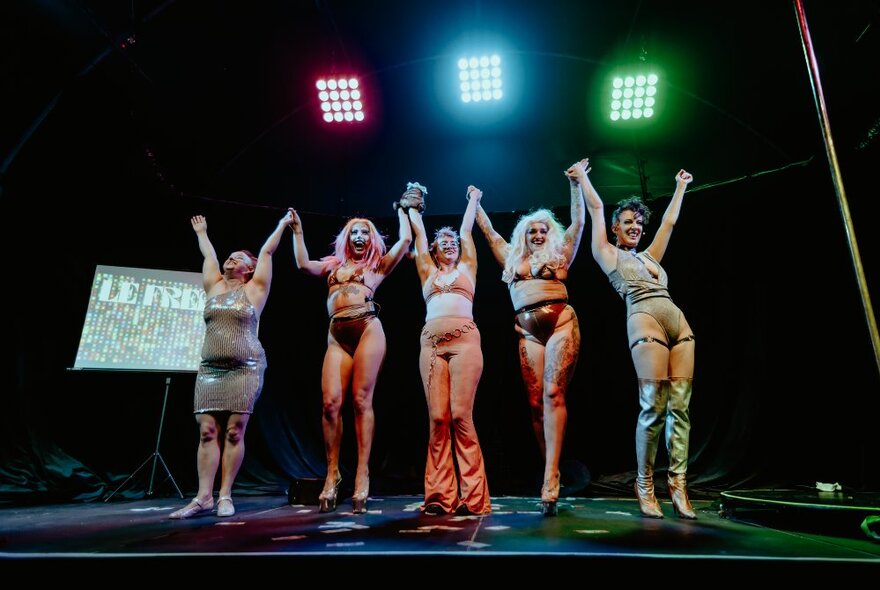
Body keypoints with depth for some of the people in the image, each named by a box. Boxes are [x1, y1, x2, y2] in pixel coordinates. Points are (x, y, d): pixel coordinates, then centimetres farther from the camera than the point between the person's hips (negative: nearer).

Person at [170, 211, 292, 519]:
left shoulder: (254, 289, 6)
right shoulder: (215, 287, 16)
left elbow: (266, 252, 8)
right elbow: (208, 255, 27)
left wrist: (282, 224, 14)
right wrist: (201, 233, 43)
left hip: (245, 369, -4)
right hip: (210, 369, 4)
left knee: (234, 432, -4)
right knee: (207, 431, -1)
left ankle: (225, 495, 3)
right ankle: (203, 496, 3)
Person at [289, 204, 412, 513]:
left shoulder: (378, 264, 19)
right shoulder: (334, 264, 25)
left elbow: (405, 239, 10)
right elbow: (304, 265, 11)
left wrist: (402, 211, 25)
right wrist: (297, 230, 18)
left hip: (367, 328, -2)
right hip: (337, 335, 3)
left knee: (361, 400, -6)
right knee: (331, 402, -7)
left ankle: (363, 474, 0)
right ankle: (332, 473, 6)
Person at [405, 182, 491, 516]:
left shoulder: (467, 267, 20)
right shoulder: (427, 272, 23)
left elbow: (466, 229, 27)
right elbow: (418, 233, 29)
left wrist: (473, 200, 39)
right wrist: (411, 205, 41)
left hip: (464, 340, -2)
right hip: (431, 343, 2)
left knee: (460, 415, -10)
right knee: (437, 418, -4)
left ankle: (472, 495, -4)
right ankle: (440, 495, 1)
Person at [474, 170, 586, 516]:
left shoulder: (559, 254, 17)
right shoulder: (513, 258, 23)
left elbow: (578, 223, 15)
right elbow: (490, 233, 33)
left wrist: (576, 184, 14)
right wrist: (475, 203, 39)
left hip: (561, 322, -3)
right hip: (528, 332, 3)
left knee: (553, 394, -15)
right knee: (535, 402, -3)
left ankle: (550, 479, -18)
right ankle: (551, 475, 5)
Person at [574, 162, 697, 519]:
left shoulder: (649, 256, 28)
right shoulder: (608, 254, 14)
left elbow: (670, 221, 39)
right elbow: (597, 208, 17)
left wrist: (681, 186, 50)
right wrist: (582, 177, 26)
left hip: (679, 323, 6)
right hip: (645, 321, -6)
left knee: (680, 405, -2)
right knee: (653, 406, -10)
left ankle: (678, 484, 0)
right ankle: (645, 485, 1)